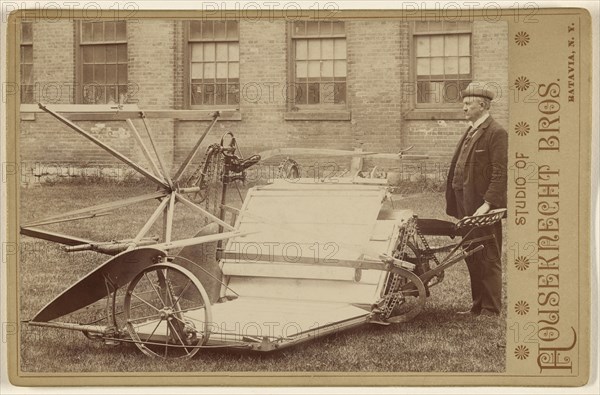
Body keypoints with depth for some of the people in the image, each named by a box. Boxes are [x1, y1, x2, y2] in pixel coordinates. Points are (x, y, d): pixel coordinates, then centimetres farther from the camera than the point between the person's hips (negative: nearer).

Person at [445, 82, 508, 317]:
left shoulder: (496, 133, -9)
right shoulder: (470, 132, 18)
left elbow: (500, 173, -16)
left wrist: (488, 204, -22)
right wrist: (456, 205, 13)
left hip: (485, 209, -9)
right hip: (467, 207, 9)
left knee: (489, 259, -2)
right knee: (472, 258, 13)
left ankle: (491, 310, 4)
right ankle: (478, 306, 22)